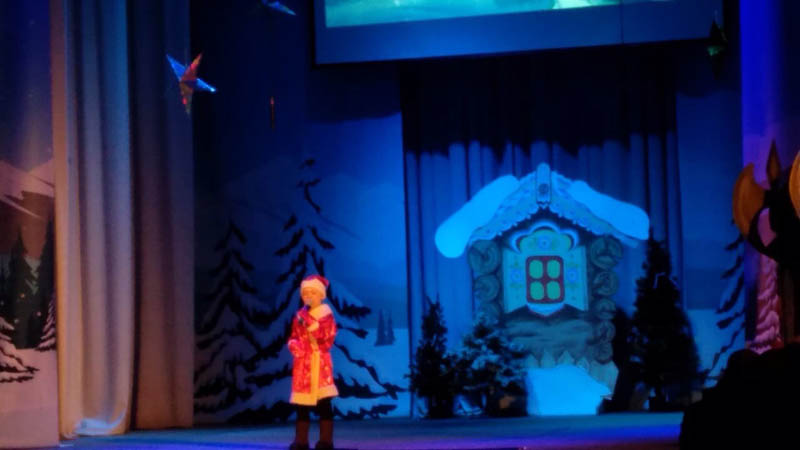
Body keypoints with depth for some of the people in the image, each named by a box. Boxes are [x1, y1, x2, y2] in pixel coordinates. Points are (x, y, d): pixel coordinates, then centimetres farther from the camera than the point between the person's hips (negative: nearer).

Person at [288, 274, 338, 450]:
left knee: (324, 402, -8)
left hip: (320, 362, -4)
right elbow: (293, 338, 13)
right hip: (303, 364, 4)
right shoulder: (299, 316, 11)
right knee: (302, 404, 6)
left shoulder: (326, 315, -1)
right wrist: (295, 345, -10)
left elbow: (327, 336, -15)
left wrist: (310, 322, -22)